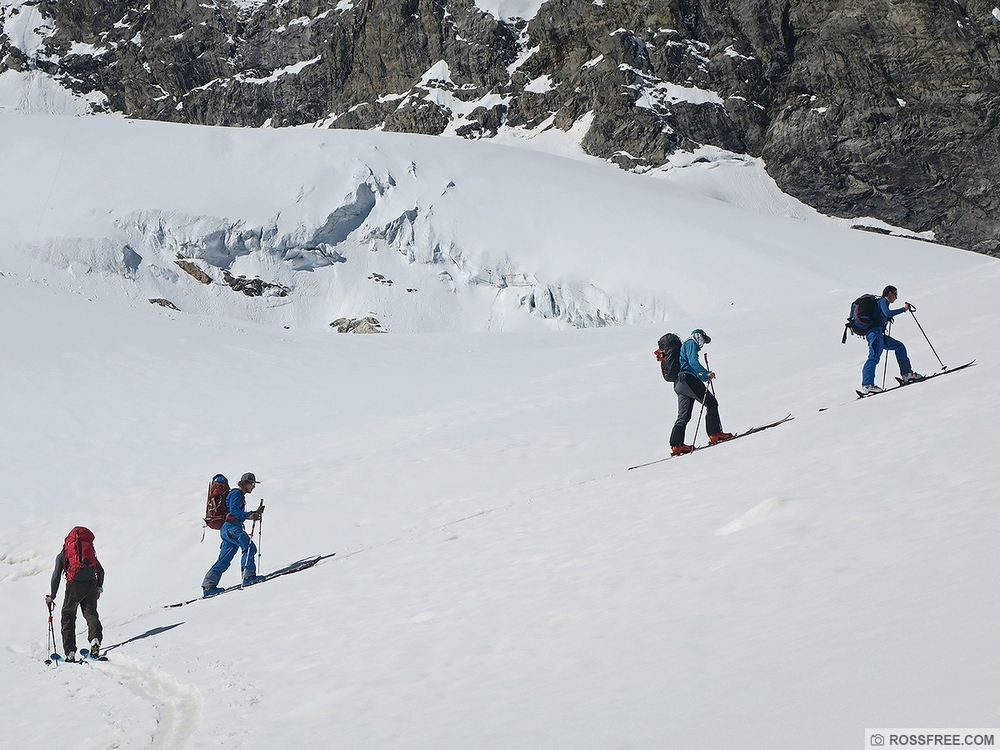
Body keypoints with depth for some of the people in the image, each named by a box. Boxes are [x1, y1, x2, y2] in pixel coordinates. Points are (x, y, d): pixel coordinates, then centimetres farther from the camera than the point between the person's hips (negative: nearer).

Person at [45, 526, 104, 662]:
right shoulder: (90, 549, 24)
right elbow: (101, 570, 20)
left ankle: (70, 652, 4)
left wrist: (51, 596, 18)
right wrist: (99, 588, 28)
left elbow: (56, 575, 10)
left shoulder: (62, 555, 17)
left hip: (74, 584, -2)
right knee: (91, 613, 12)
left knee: (68, 616, 11)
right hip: (91, 583, 2)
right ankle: (95, 638, -18)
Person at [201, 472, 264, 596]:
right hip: (231, 527, -10)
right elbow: (234, 511, -18)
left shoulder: (241, 496, 29)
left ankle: (208, 586, 5)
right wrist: (248, 516, -30)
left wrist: (255, 513, 21)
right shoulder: (236, 493, -3)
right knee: (250, 547, -22)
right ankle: (248, 576, -30)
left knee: (224, 560, 7)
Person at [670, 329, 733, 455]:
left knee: (684, 416, 7)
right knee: (711, 403, -7)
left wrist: (704, 378, 23)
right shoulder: (691, 343, 3)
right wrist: (706, 373, -21)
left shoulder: (684, 346, 32)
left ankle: (676, 445, 1)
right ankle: (715, 434, -12)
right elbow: (693, 362, -15)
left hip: (679, 383, 10)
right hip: (688, 379, -10)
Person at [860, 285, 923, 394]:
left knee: (899, 347, 16)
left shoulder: (882, 302, 29)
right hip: (875, 332, -10)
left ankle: (907, 374, 14)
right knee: (874, 356, -23)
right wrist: (904, 309, -12)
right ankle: (867, 385, -37)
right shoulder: (883, 301, 0)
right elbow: (888, 313, -19)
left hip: (878, 334, 10)